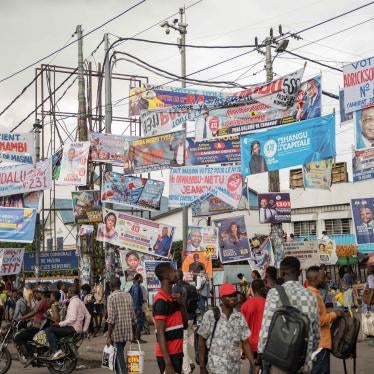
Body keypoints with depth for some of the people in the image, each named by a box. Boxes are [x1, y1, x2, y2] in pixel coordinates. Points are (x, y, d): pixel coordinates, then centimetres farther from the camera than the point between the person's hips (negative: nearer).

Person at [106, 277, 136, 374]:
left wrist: (109, 336, -10)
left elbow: (111, 318, -14)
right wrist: (133, 332, 20)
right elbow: (133, 316, 11)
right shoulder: (128, 295, 8)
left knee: (119, 358, -1)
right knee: (119, 356, 20)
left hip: (117, 332, -6)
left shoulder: (111, 297, -9)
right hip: (127, 332, 6)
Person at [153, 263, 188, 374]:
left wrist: (182, 304, -1)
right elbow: (160, 334, -20)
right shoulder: (161, 301, -17)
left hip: (177, 353, 9)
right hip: (167, 355, -9)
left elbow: (184, 325, 15)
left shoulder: (173, 298, 11)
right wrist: (168, 363, -23)